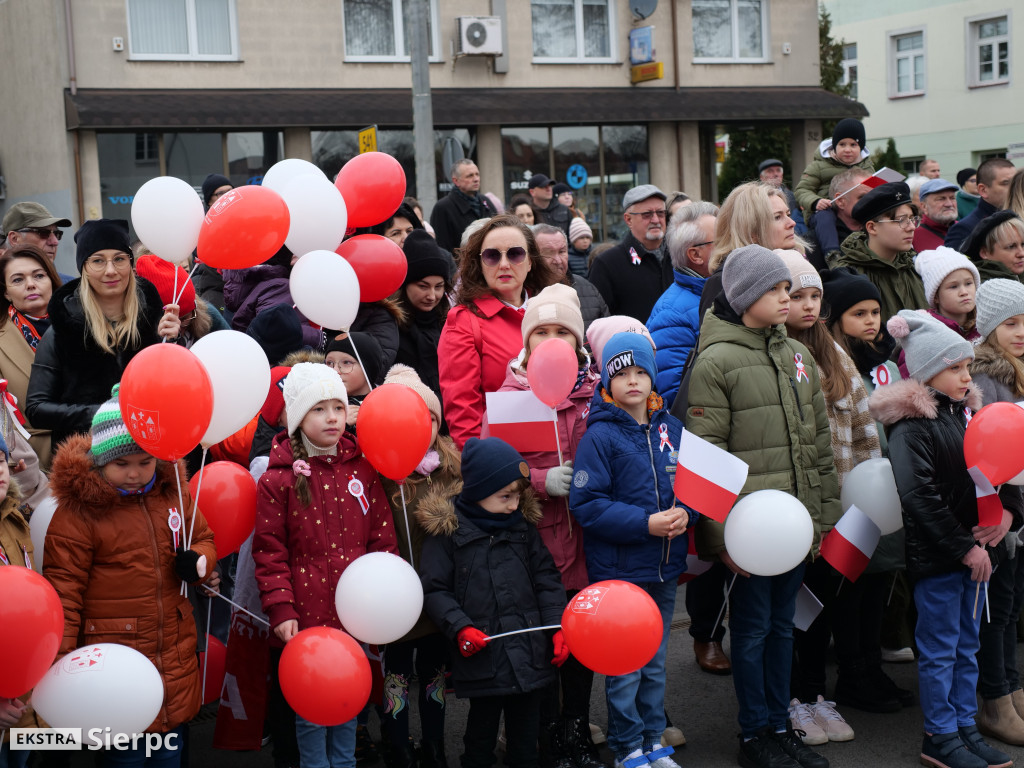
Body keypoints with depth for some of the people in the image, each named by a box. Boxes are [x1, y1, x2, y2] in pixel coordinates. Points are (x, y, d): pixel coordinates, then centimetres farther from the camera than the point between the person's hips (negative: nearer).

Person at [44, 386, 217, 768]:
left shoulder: (173, 493, 5)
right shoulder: (78, 510, -12)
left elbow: (204, 538, 20)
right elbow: (63, 589, -11)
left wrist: (200, 562, -4)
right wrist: (59, 665, -13)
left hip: (175, 659, 5)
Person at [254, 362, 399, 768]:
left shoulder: (362, 470, 5)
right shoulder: (277, 481, -6)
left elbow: (382, 538, 9)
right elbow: (270, 553, -5)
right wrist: (281, 611, -10)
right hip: (307, 614, -3)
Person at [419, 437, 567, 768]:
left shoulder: (523, 523, 6)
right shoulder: (448, 529, -6)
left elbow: (546, 577, 10)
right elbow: (434, 589, -5)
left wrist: (558, 625, -1)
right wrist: (460, 628, -17)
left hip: (531, 653, 4)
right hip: (482, 658, -3)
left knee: (526, 738, 14)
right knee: (481, 736, 12)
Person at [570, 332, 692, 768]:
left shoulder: (671, 428, 4)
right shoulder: (600, 437, -11)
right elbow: (586, 503, -17)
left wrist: (684, 513, -9)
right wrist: (646, 523, -21)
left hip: (665, 568, 5)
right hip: (618, 570, -5)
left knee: (655, 665, 17)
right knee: (625, 669, 5)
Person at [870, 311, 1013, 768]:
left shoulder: (967, 413, 10)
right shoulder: (910, 425, -15)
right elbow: (919, 496, -20)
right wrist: (964, 547, -18)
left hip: (973, 550, 8)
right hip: (934, 555, -8)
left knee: (966, 645, 16)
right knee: (939, 649, 3)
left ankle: (965, 726, 28)